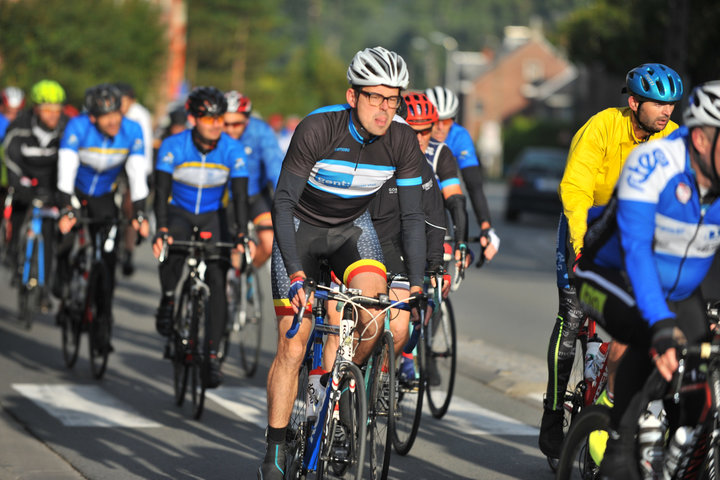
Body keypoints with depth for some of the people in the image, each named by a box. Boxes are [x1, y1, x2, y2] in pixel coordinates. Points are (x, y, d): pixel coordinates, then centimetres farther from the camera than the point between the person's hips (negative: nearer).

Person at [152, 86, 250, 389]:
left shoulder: (232, 151, -17)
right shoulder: (173, 146, -20)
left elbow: (240, 196, -21)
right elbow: (162, 190, -26)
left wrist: (241, 236, -35)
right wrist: (161, 231, -40)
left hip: (211, 217, 1)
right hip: (178, 212, -1)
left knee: (217, 280, -15)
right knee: (173, 248, -35)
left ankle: (212, 355, -12)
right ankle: (168, 300, -7)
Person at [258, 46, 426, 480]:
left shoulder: (402, 141, -18)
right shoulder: (317, 129, -28)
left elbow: (413, 216, -10)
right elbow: (284, 202, -26)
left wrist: (417, 284, -17)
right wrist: (295, 273, -36)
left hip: (353, 228, 3)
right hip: (301, 227, -2)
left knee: (376, 316, -26)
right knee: (292, 347, -9)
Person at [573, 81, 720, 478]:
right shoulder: (653, 163, -31)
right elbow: (635, 249, -39)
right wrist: (662, 325, -51)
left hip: (679, 291, 5)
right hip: (612, 279, -5)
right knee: (649, 338, -33)